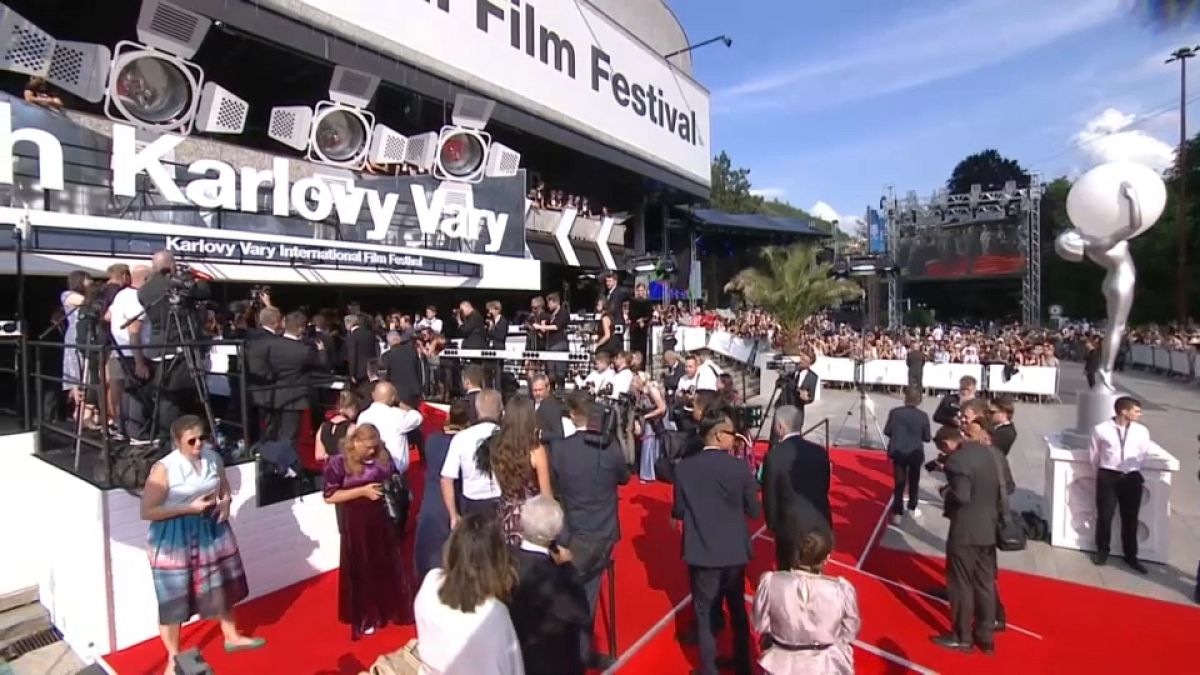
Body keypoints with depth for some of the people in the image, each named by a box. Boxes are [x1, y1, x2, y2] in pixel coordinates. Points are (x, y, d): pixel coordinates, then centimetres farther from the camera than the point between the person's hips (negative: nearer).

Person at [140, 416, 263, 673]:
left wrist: (226, 501, -10)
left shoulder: (213, 458, -3)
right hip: (174, 539, -5)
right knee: (174, 597, 7)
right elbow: (147, 511, -17)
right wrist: (189, 508, -24)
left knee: (222, 586, 19)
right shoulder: (163, 469, -19)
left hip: (211, 529, 5)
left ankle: (231, 636, 40)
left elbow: (225, 488, 12)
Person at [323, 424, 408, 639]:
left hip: (381, 520, 4)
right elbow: (329, 496, -14)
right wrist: (363, 491, -20)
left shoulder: (383, 458, -2)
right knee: (360, 571, 11)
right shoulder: (339, 463, -12)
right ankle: (363, 618, 30)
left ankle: (389, 610, 35)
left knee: (387, 567, 15)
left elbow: (394, 481, 15)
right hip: (355, 524, -4)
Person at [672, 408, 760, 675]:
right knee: (738, 609, 23)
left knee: (705, 614, 15)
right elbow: (754, 511, -4)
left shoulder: (684, 468, -12)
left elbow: (678, 512, -4)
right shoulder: (739, 467, -15)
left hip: (701, 553, -1)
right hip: (734, 551, 1)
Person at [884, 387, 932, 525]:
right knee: (914, 481, 20)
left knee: (899, 482, 3)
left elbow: (887, 431, -3)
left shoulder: (894, 412, -7)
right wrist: (931, 436, 20)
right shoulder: (923, 416, -7)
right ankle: (912, 509, 34)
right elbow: (927, 438, -2)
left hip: (897, 452, 0)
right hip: (916, 453, 1)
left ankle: (897, 513, -2)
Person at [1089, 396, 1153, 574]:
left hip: (1132, 478, 2)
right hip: (1108, 477, -2)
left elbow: (1145, 453, 15)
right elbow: (1093, 454, 5)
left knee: (1130, 518, 8)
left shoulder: (1142, 431, 0)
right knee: (1105, 515, 4)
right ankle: (1102, 551, 21)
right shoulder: (1101, 429, -8)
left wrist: (1133, 470, 15)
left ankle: (1131, 556, 22)